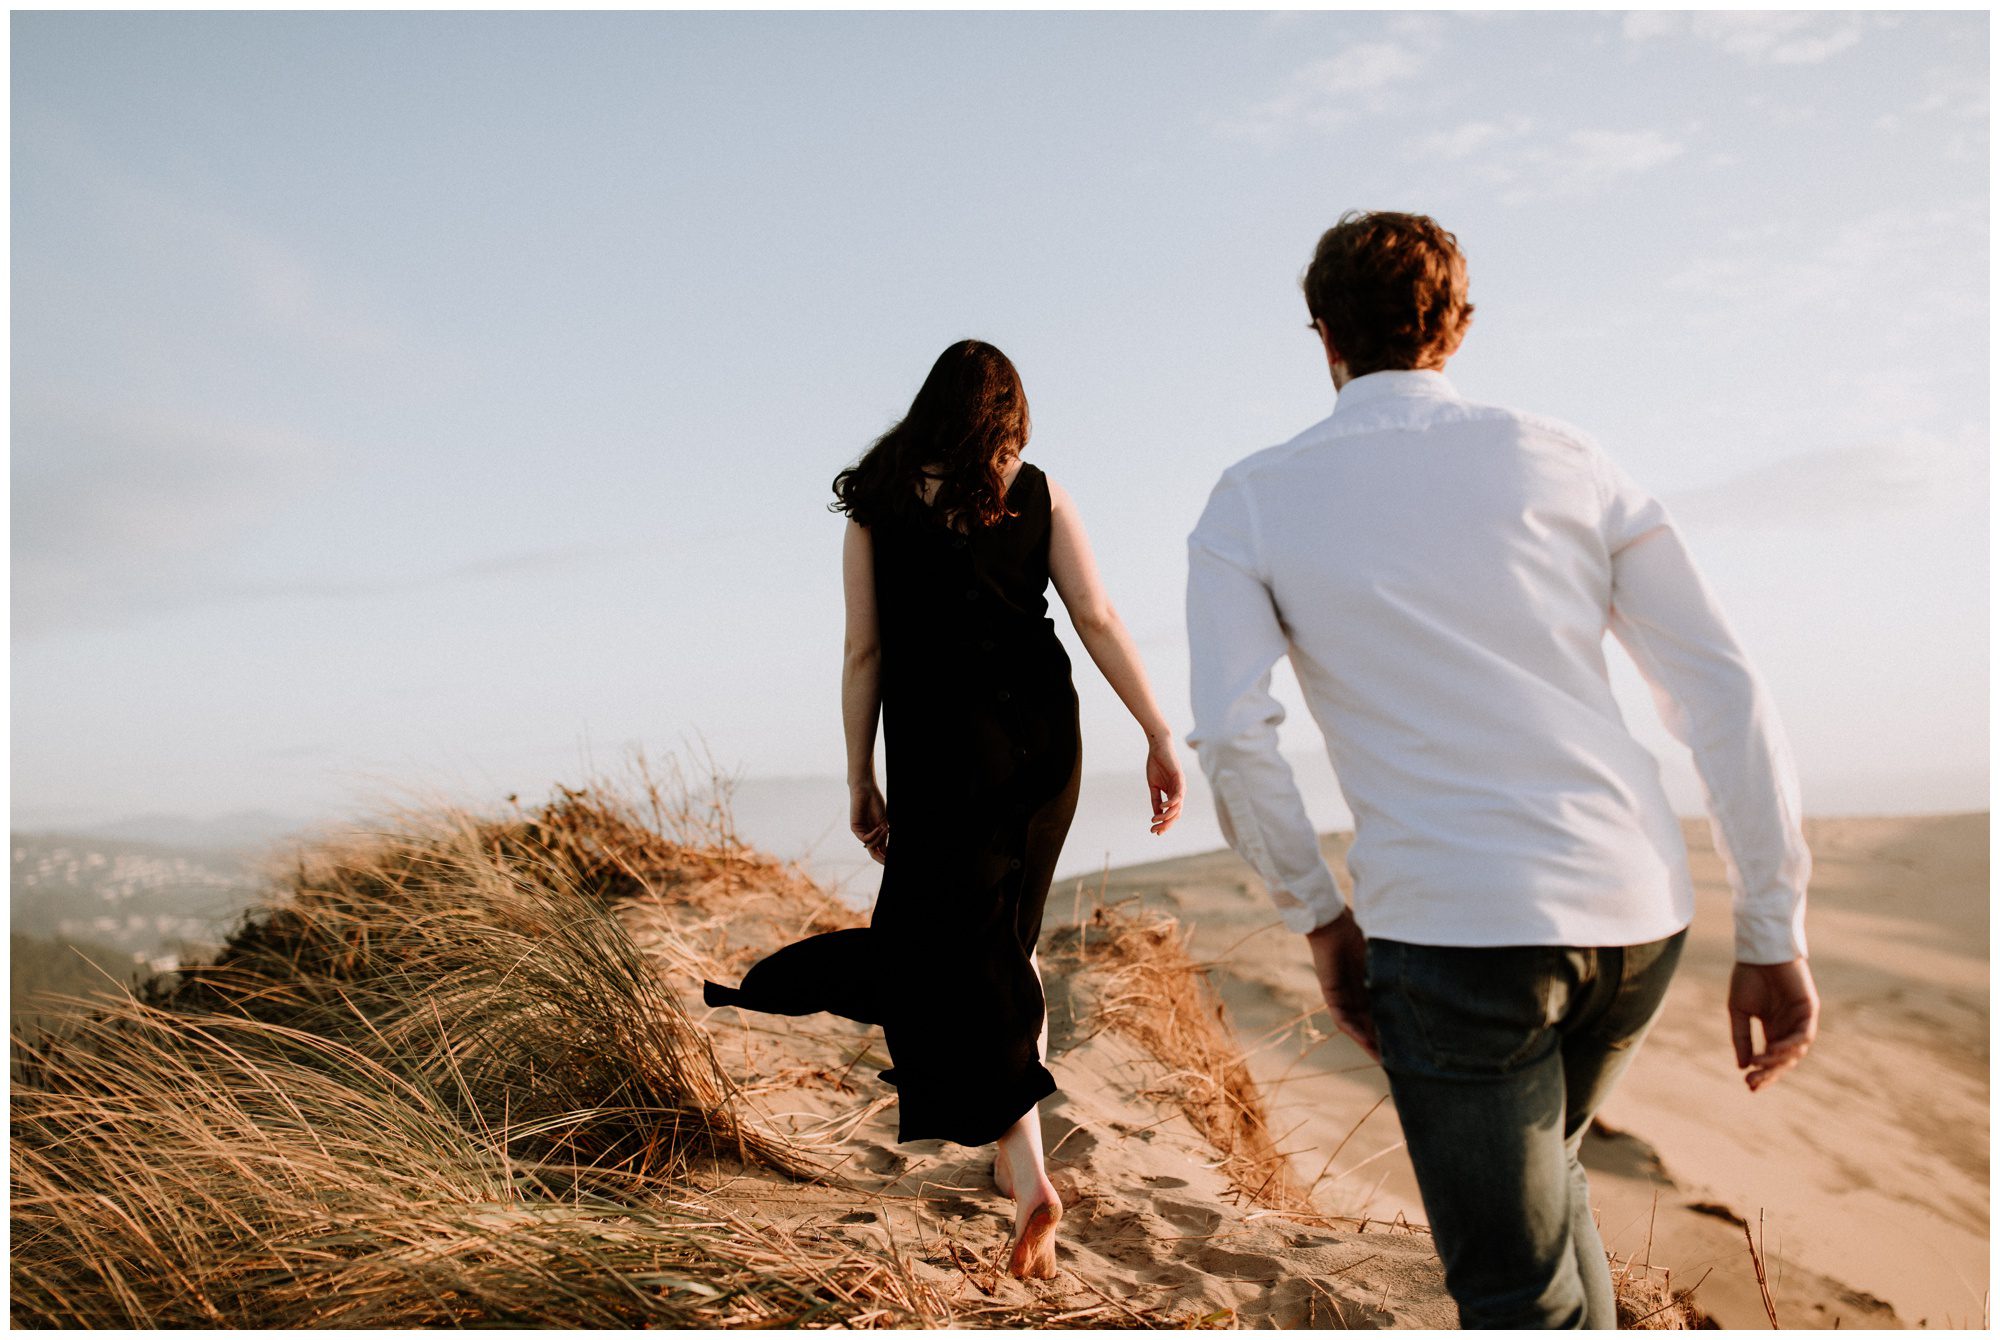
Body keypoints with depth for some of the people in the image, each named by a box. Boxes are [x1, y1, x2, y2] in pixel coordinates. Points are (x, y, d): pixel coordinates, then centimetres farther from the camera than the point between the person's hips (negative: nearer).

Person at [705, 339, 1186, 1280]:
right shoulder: (1039, 497, 3)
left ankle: (1028, 1177, -12)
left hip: (943, 747, -3)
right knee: (1002, 937, 21)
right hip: (1045, 740, 3)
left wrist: (861, 782, 6)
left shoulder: (876, 508, 0)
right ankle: (1014, 1150, 31)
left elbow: (864, 655, -1)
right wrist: (1160, 736, -3)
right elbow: (1098, 620, -4)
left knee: (969, 961, 0)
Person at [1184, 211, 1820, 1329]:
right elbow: (1725, 689, 4)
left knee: (1523, 1298, 5)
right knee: (1540, 1168, 30)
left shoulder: (1254, 502, 3)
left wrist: (1319, 916, 4)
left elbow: (1233, 734, -9)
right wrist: (1776, 937, 9)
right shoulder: (1562, 459, 8)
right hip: (1642, 910, 4)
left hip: (1453, 930, -4)